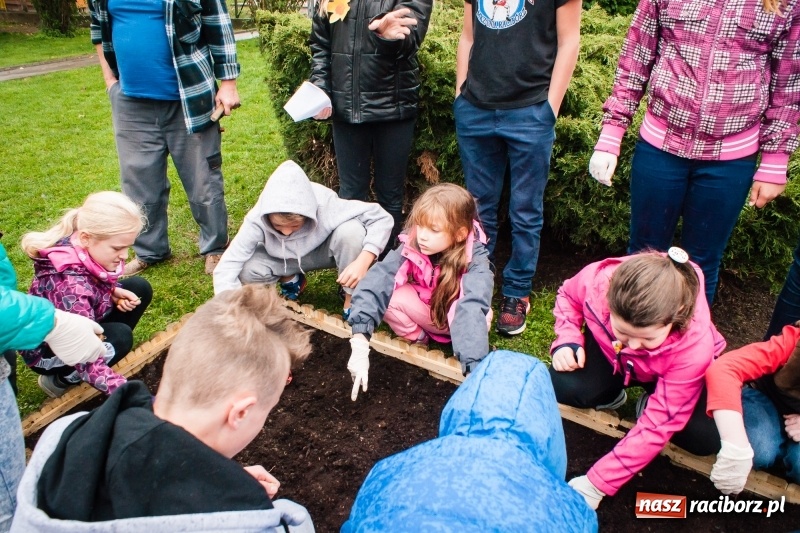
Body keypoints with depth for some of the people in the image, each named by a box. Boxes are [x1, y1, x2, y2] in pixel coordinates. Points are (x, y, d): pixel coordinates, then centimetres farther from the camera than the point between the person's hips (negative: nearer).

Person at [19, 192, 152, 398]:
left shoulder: (84, 251, -18)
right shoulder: (71, 285, -40)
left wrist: (114, 291, -14)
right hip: (46, 350, -8)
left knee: (140, 288, -4)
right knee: (120, 336, -30)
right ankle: (59, 380, -6)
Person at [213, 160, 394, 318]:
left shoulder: (325, 205, -36)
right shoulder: (258, 219, -32)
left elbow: (382, 218, -30)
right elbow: (225, 269, -30)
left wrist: (363, 261, -43)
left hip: (323, 251, -1)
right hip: (286, 260, 2)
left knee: (351, 230, -34)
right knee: (246, 270, -27)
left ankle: (352, 300, -13)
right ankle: (291, 279, 5)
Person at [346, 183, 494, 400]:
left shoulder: (475, 259, -31)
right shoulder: (411, 246, -26)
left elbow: (473, 307, -46)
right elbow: (377, 283, -37)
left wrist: (474, 369, -58)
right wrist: (360, 345, -48)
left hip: (456, 317, -2)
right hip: (424, 312, 2)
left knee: (476, 313, -36)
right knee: (389, 296, -27)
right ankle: (418, 339, 1)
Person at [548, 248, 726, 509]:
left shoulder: (694, 347, -40)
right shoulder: (597, 280, -37)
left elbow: (657, 426, -33)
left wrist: (595, 485, -33)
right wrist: (567, 340, -25)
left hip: (664, 373, -1)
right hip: (609, 352, 2)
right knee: (563, 386, -26)